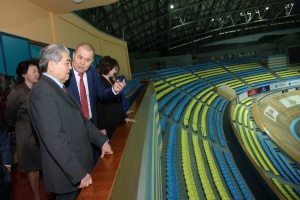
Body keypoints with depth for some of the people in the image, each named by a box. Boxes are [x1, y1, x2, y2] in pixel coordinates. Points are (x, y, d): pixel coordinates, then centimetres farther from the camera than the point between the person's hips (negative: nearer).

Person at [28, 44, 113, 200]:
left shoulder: (59, 88, 11)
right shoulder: (42, 91, -21)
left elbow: (80, 119, 15)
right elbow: (54, 139, -27)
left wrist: (102, 141, 8)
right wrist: (79, 174, -25)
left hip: (78, 165, 9)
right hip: (67, 174, -9)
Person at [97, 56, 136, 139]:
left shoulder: (112, 81, 13)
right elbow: (99, 106, -18)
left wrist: (124, 117, 17)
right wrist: (102, 128, -18)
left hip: (117, 121, 8)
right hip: (107, 123, -8)